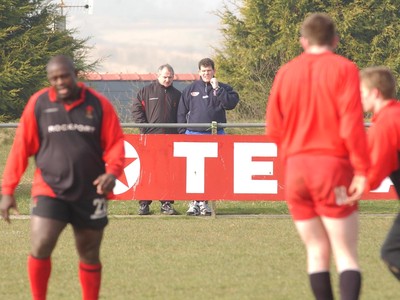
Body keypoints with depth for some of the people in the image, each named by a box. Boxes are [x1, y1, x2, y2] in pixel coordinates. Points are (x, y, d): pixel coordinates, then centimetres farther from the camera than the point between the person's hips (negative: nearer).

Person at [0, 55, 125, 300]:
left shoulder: (99, 104, -1)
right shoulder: (38, 104, -1)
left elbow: (116, 142, 3)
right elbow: (21, 148, 3)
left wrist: (112, 172, -17)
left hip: (90, 194, 1)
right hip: (49, 190, -1)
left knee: (90, 255, 10)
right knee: (40, 247, -18)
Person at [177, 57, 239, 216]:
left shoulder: (223, 89, 9)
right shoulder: (190, 90, 10)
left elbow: (231, 103, -9)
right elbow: (182, 113, 10)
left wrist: (217, 88, -11)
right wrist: (183, 133, 3)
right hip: (193, 134, 0)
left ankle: (205, 202, 8)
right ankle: (193, 202, -1)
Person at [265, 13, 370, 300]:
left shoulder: (286, 72, 9)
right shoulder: (343, 69, -3)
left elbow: (274, 129, 8)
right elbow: (352, 123, -13)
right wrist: (362, 169, -13)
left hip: (296, 168, 4)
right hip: (333, 168, -4)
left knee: (317, 251, 11)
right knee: (346, 254, -5)